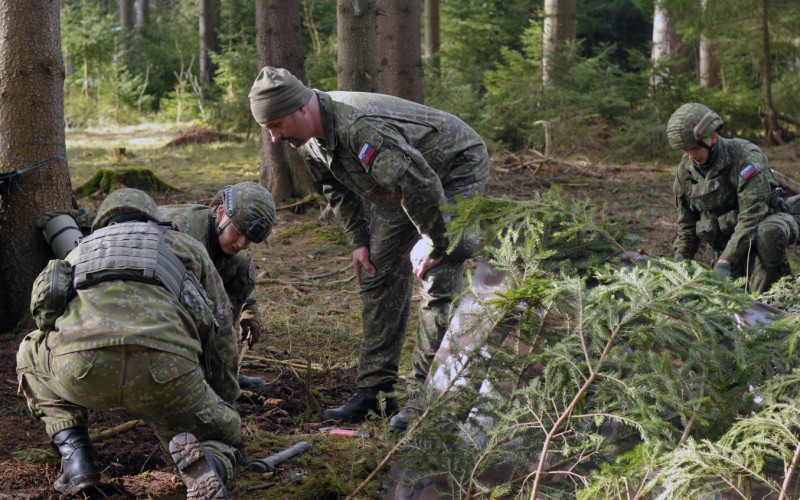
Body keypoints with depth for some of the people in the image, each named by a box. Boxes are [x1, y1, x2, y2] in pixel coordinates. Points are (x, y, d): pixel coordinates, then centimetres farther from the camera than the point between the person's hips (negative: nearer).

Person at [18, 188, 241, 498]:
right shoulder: (186, 247, 38)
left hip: (80, 362, 1)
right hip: (162, 367, -1)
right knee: (223, 443, 25)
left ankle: (75, 454, 16)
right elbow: (222, 332, 39)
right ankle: (209, 466, -13)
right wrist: (222, 405, 55)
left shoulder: (79, 255, 42)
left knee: (33, 355, 38)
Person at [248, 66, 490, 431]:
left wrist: (432, 242, -26)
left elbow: (421, 185, -39)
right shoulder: (308, 140, -9)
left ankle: (424, 395, -11)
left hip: (457, 168, -9)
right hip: (403, 182, 9)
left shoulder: (361, 128, -40)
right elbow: (338, 190, 10)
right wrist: (358, 241, 7)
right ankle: (373, 388, 12)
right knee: (380, 277, 6)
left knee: (438, 285, -15)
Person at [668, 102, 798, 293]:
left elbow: (752, 216, -28)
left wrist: (725, 262, -34)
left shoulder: (746, 158, -22)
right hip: (728, 245, 6)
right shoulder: (685, 169, -2)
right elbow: (686, 222, 10)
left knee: (768, 233, -39)